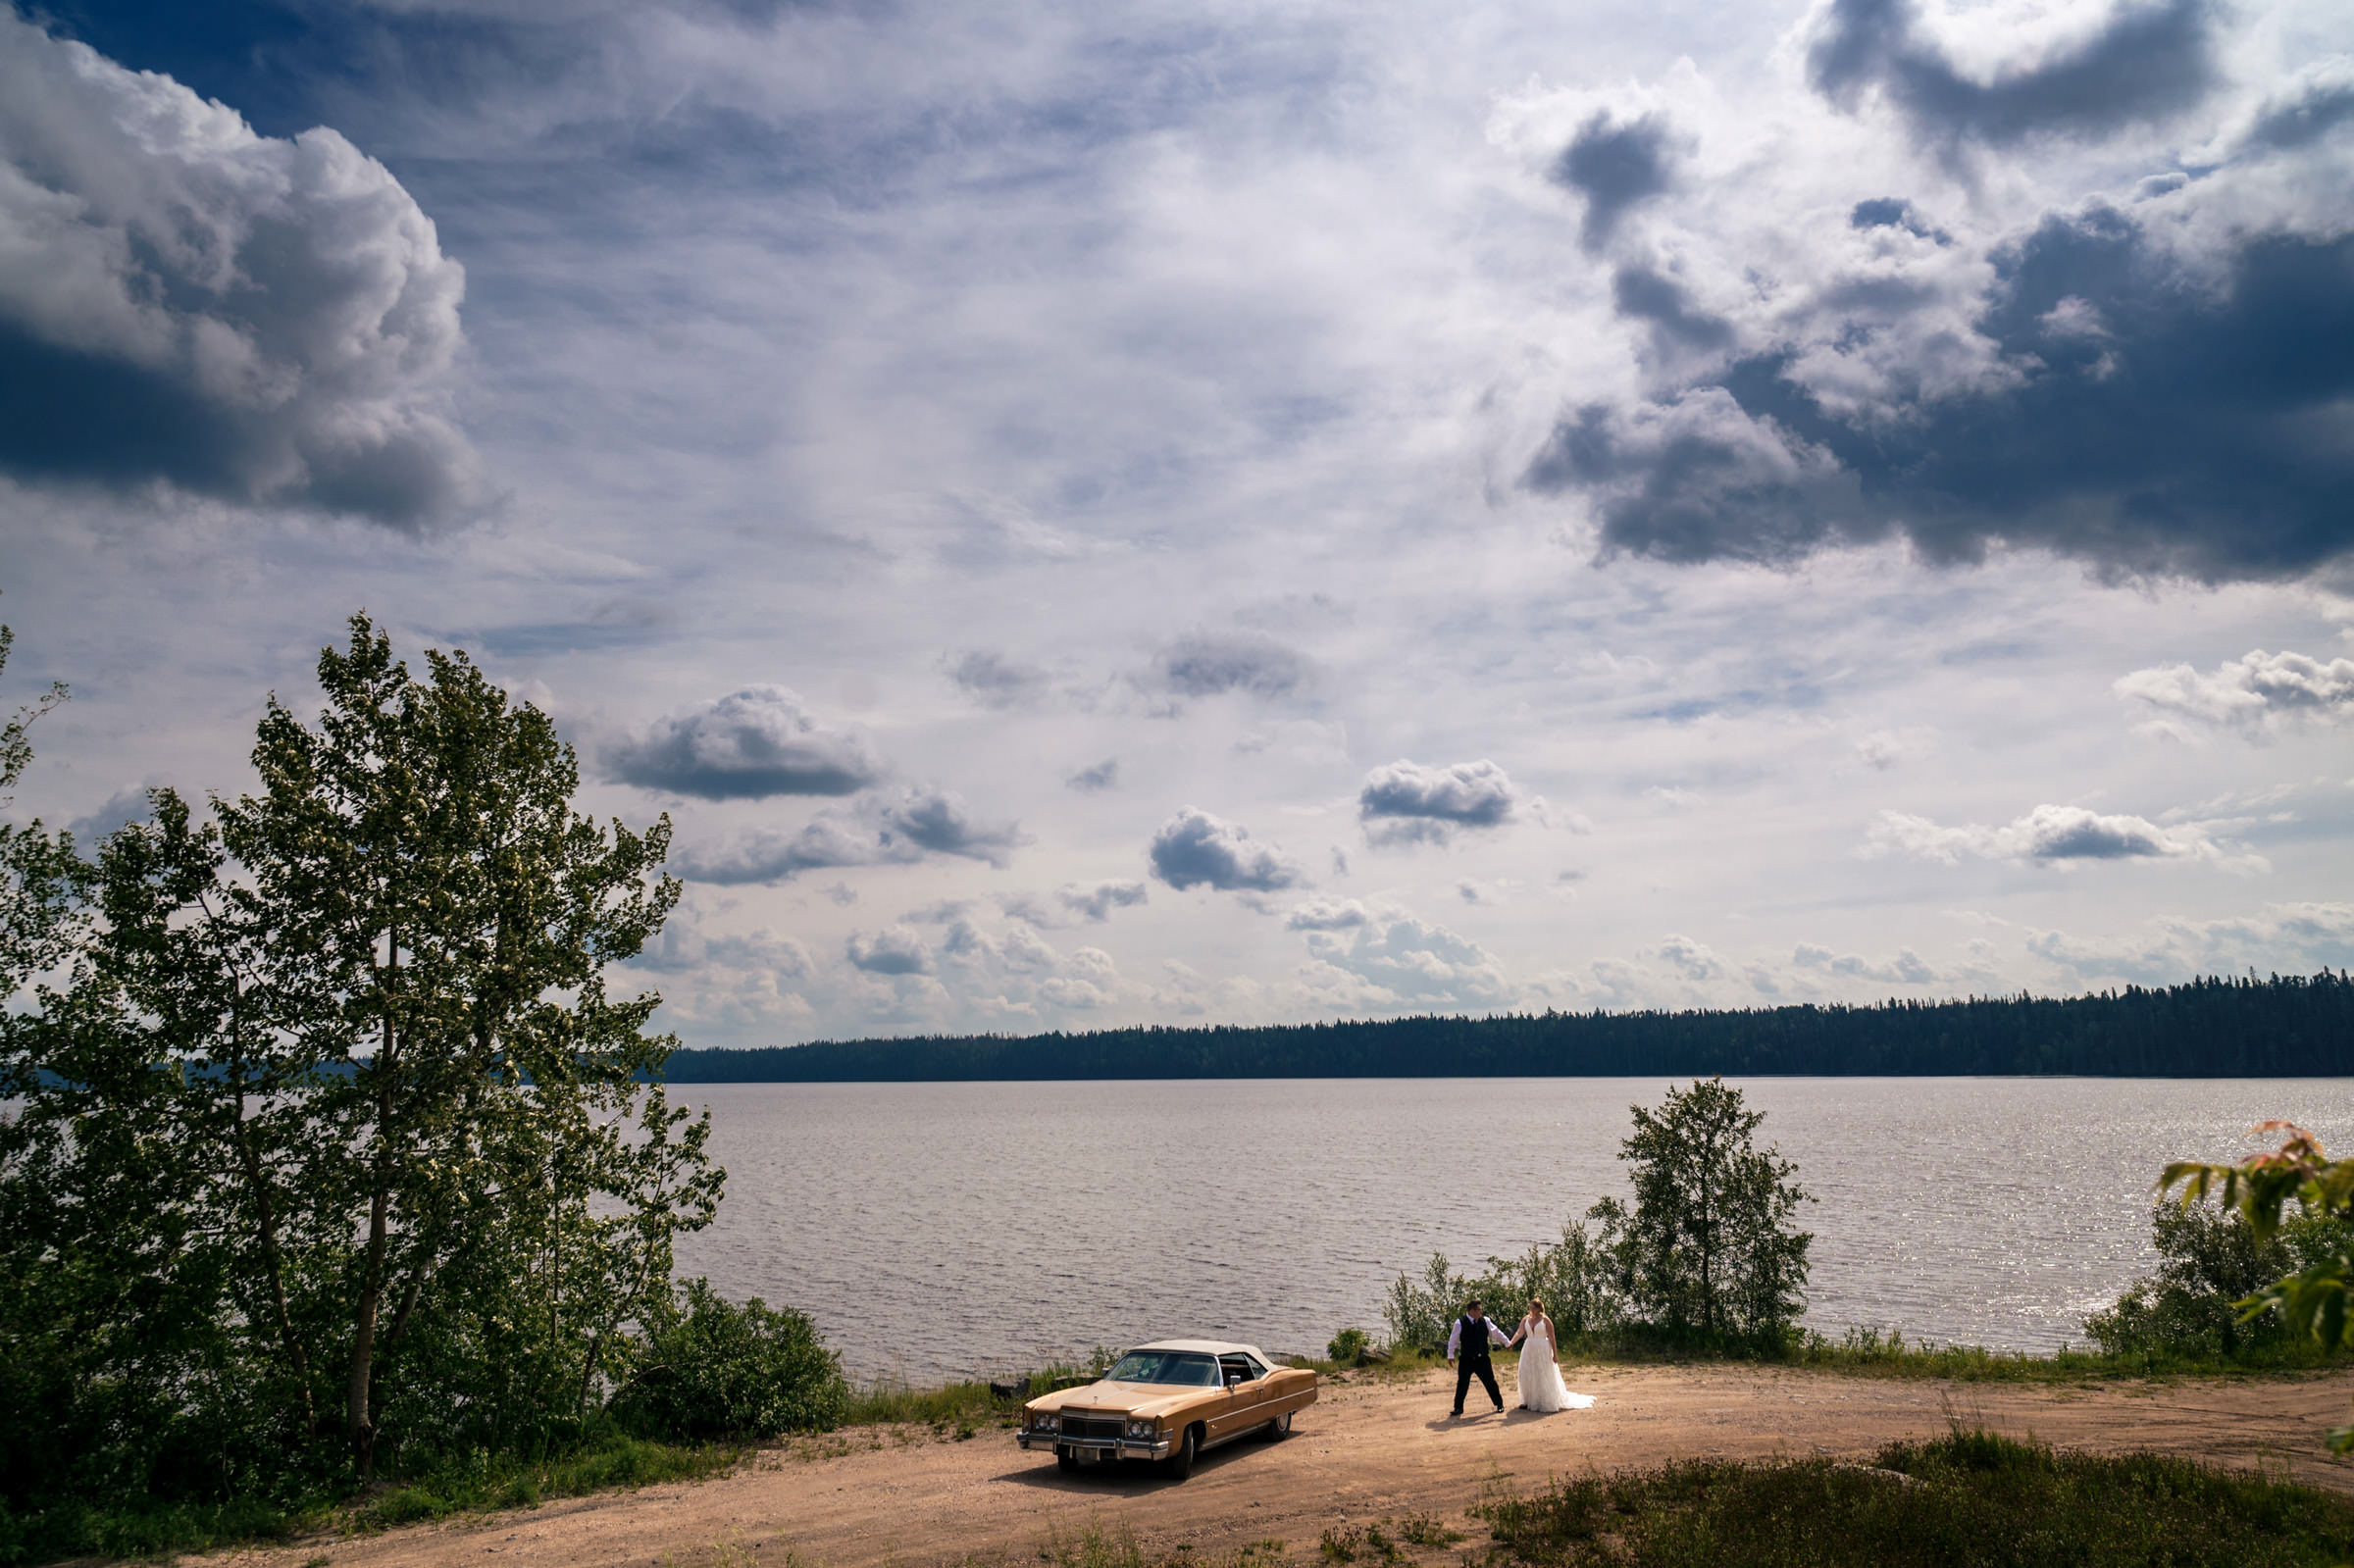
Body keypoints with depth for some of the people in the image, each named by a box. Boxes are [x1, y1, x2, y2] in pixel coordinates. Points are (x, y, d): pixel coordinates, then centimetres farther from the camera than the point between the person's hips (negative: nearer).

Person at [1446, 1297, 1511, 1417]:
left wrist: (1508, 1343, 14)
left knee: (1490, 1382, 6)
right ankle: (1458, 1408, 14)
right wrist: (1450, 1355, -2)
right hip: (1466, 1360, -2)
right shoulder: (1460, 1323, -7)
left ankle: (1499, 1404, 21)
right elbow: (1453, 1340, -2)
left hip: (1482, 1358, 2)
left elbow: (1497, 1333, 12)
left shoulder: (1485, 1321, 2)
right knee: (1462, 1384, 2)